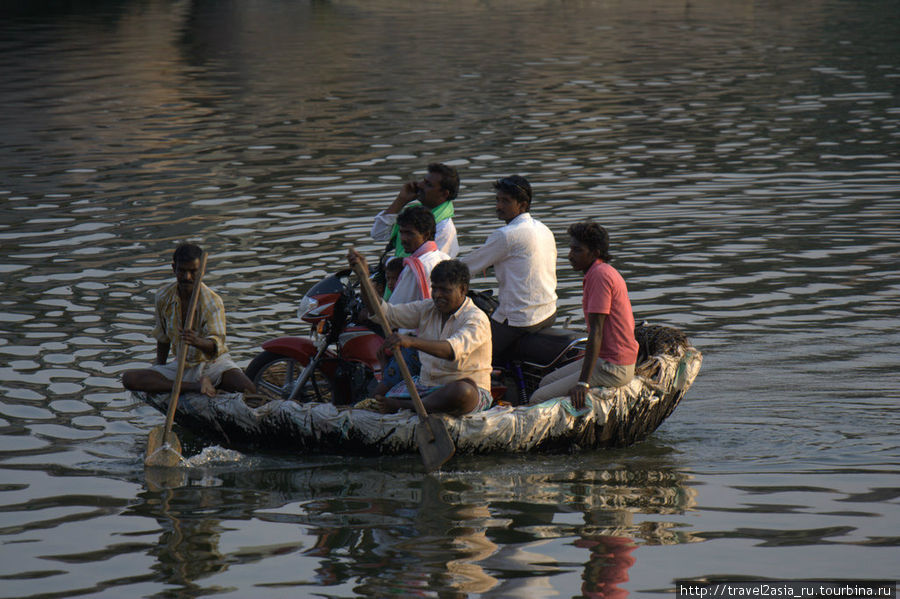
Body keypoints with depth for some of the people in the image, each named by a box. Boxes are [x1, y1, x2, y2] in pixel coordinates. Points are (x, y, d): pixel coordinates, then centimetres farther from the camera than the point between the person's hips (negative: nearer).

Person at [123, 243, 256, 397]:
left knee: (249, 390, -34)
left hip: (214, 363, -4)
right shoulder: (164, 298, -5)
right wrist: (159, 367, 11)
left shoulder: (213, 302, -18)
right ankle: (195, 386, -26)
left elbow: (215, 346, -29)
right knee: (128, 379, -20)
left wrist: (197, 341, -50)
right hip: (182, 365, 4)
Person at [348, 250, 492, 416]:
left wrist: (411, 342, -45)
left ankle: (403, 406, -27)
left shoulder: (477, 320, -13)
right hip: (427, 386, 5)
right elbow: (386, 312, 5)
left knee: (462, 391, -42)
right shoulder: (427, 308, 10)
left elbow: (454, 349, -31)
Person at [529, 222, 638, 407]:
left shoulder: (599, 275, -18)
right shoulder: (606, 272, 14)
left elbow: (596, 332, -23)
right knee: (546, 382, 18)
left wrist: (583, 383, -25)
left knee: (539, 399, -14)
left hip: (612, 370, -11)